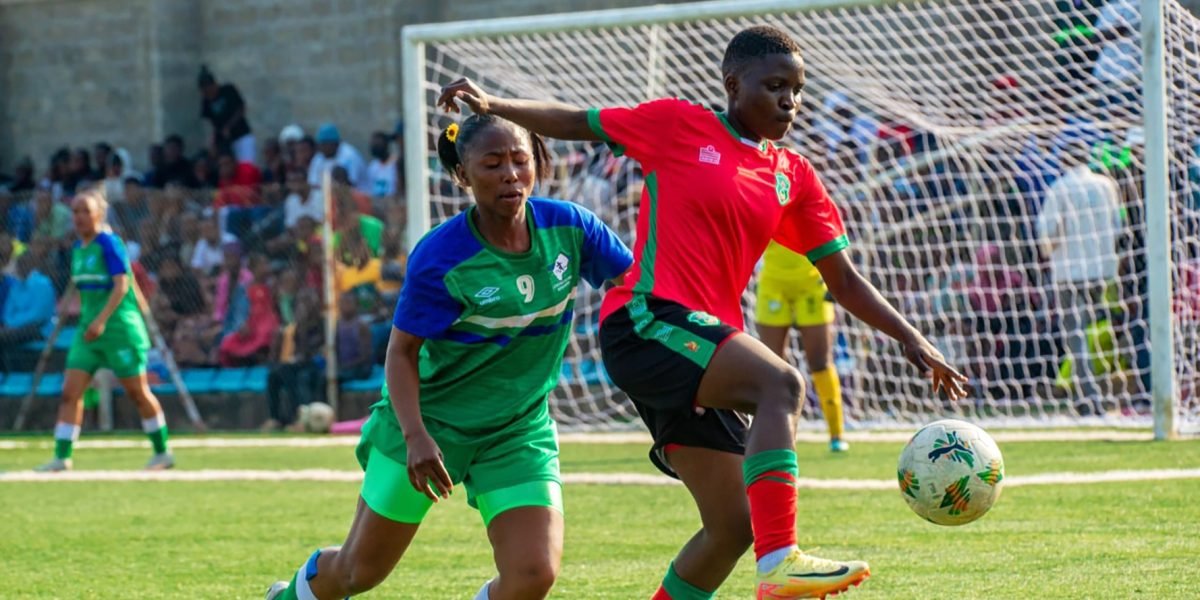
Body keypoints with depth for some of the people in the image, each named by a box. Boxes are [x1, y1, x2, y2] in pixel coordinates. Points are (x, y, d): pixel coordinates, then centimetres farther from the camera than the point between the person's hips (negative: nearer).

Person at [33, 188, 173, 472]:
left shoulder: (109, 243, -13)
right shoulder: (78, 249, 10)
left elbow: (121, 284, -20)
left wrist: (102, 320, -28)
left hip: (120, 327, -7)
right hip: (89, 329, 7)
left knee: (137, 392, 3)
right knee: (70, 392, -4)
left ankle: (162, 453, 16)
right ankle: (62, 457, -5)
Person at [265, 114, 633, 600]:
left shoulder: (568, 227, -12)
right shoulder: (440, 258, -23)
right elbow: (402, 352, -15)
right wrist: (415, 435, -27)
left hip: (519, 429, 3)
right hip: (430, 417, -3)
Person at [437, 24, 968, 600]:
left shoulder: (793, 177, 15)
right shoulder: (679, 125, 2)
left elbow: (843, 280, 16)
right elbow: (574, 123, 9)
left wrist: (909, 338, 6)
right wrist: (492, 104, -3)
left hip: (703, 347, 7)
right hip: (645, 320, -7)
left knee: (732, 528, 4)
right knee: (780, 384, -31)